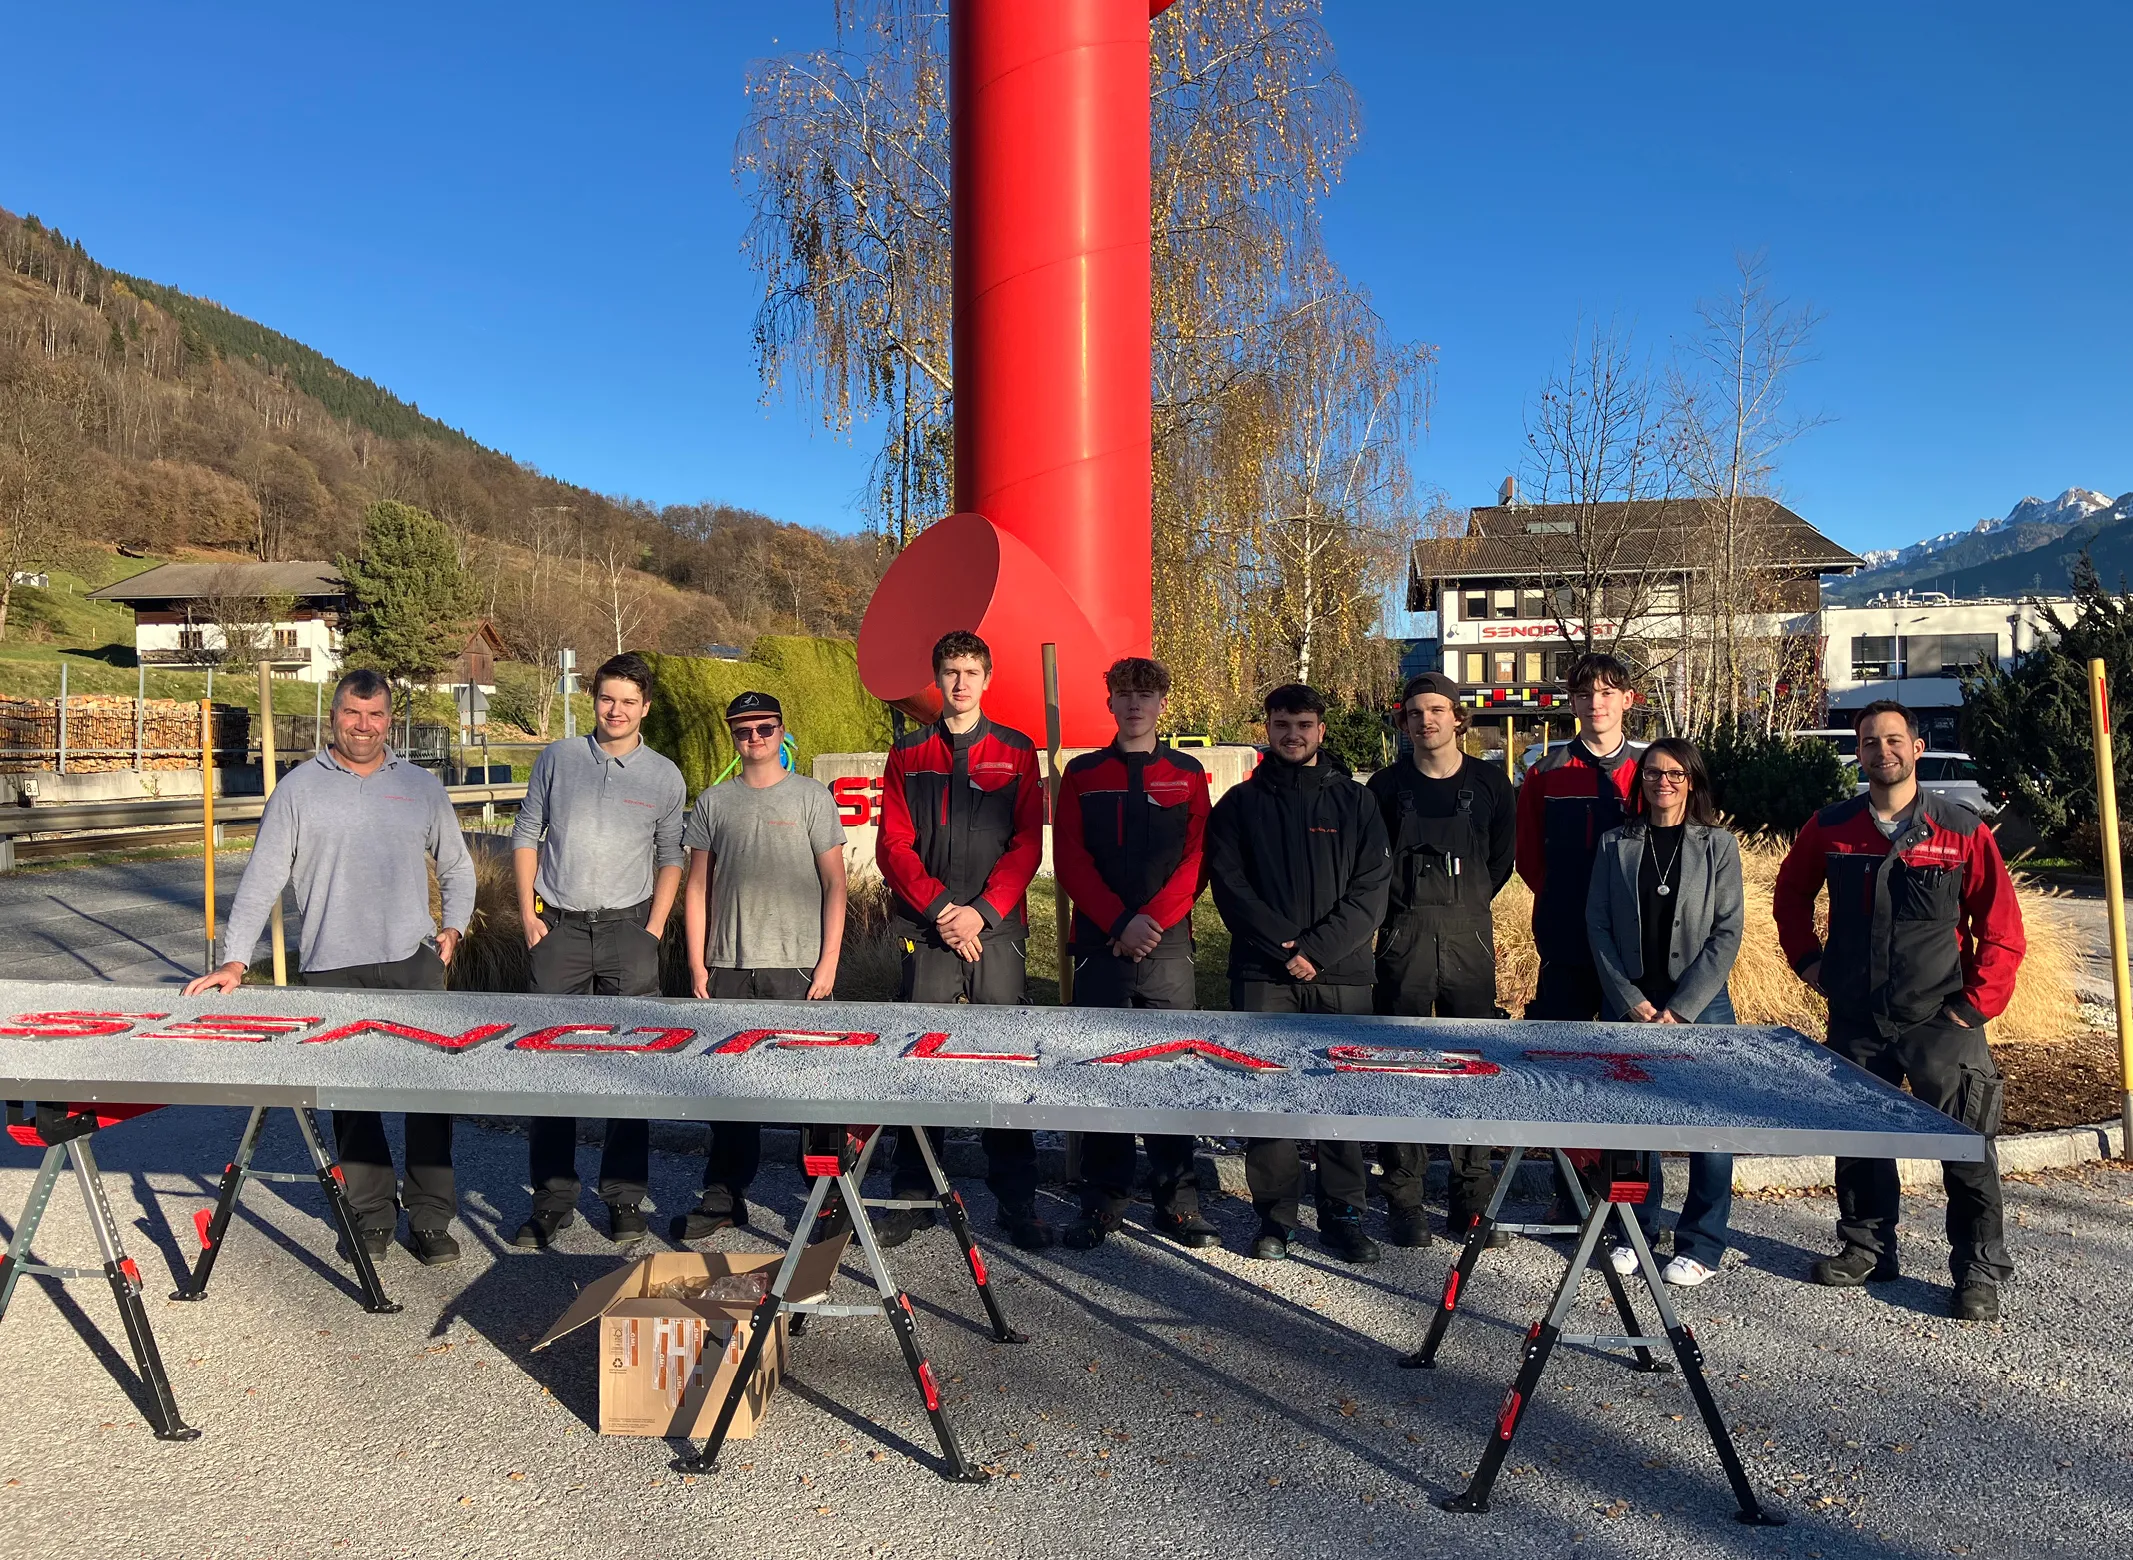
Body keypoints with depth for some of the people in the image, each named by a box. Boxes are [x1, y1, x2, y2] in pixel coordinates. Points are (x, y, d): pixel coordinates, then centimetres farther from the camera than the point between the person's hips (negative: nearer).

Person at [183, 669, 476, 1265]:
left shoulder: (421, 786, 11)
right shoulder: (299, 790, 5)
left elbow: (456, 866, 21)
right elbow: (261, 879, 1)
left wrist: (453, 928, 8)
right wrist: (234, 961, -6)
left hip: (414, 962, 1)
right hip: (332, 969, -1)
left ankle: (431, 1219, 9)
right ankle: (371, 1216, 19)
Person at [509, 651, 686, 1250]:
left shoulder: (664, 775, 6)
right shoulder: (558, 758, 6)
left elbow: (670, 858, 11)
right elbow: (526, 835, 10)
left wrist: (654, 929, 0)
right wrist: (527, 912, 2)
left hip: (627, 928, 0)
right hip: (558, 928, 1)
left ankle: (625, 1196, 11)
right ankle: (553, 1198, 11)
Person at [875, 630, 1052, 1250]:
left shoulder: (1016, 752, 9)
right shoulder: (909, 754, 11)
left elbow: (1027, 844, 2)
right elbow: (892, 845, 4)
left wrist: (981, 912, -9)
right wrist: (940, 907, -9)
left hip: (997, 928, -1)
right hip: (926, 931, 1)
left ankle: (1016, 1201, 9)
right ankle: (913, 1196, 13)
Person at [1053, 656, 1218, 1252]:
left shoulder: (1187, 774, 10)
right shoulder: (1082, 774, 10)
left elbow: (1196, 858, 2)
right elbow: (1070, 860, 2)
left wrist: (1152, 920, -10)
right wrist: (1120, 922, -9)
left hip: (1168, 943, 0)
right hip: (1099, 944, 0)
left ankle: (1178, 1202, 10)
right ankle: (1103, 1199, 12)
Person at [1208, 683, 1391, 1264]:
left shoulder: (1355, 801, 10)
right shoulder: (1240, 804, 9)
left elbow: (1371, 890, 2)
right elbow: (1228, 884, 0)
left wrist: (1316, 947, -10)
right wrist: (1284, 945, -11)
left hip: (1341, 974, 1)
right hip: (1262, 975, 0)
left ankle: (1343, 1213, 14)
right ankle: (1274, 1215, 9)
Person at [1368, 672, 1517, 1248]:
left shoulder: (1489, 782, 6)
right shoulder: (1387, 785, 3)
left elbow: (1501, 858, 16)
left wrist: (1464, 904, 13)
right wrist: (1410, 906, 6)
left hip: (1470, 937, 1)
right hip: (1404, 939, -1)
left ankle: (1471, 1202, 15)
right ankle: (1405, 1203, 8)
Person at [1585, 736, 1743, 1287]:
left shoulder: (1718, 845, 1)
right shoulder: (1616, 844, 5)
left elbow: (1727, 933, -3)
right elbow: (1597, 925, 3)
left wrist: (1680, 1009, -10)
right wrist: (1631, 1001, -7)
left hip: (1700, 1005, -1)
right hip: (1628, 1006, 2)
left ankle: (1700, 1245, 14)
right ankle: (1634, 1232, 21)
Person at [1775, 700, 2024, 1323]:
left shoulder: (1962, 831, -6)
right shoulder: (1830, 828, 2)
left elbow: (2002, 930, -3)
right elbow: (1792, 891, 19)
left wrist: (1976, 1004, -8)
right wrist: (1807, 957, 11)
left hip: (1939, 1018, -3)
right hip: (1855, 1020, 3)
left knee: (1966, 1149, -1)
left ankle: (1980, 1273, 13)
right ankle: (1867, 1248, 29)